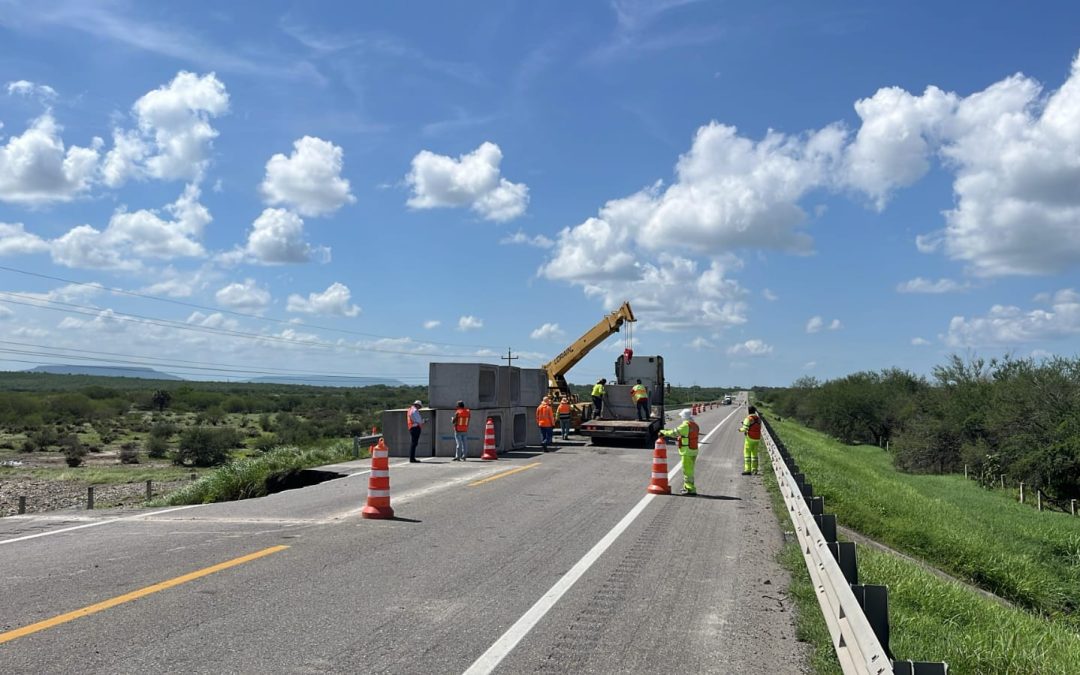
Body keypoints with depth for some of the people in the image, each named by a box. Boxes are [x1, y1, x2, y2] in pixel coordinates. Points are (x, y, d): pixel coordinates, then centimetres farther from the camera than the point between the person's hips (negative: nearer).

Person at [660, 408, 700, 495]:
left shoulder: (685, 425, -17)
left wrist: (663, 432, -1)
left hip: (687, 451, -9)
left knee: (688, 471, -5)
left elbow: (674, 433, -15)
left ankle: (691, 490, -5)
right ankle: (687, 487, 29)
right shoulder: (694, 425, 11)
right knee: (689, 470, 19)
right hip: (694, 450, 9)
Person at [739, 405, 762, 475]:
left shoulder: (748, 418, -14)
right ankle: (754, 469, 18)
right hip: (757, 438, 7)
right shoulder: (758, 418, 9)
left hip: (750, 438, -7)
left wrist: (741, 429, 5)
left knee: (747, 453, -3)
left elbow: (745, 429, -19)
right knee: (754, 453, 16)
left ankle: (747, 470, -8)